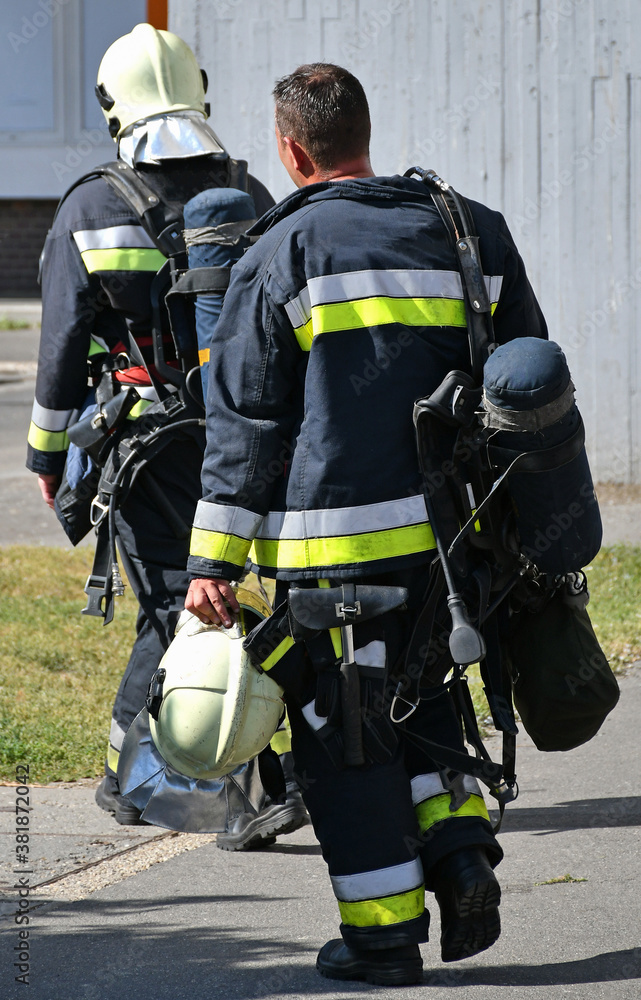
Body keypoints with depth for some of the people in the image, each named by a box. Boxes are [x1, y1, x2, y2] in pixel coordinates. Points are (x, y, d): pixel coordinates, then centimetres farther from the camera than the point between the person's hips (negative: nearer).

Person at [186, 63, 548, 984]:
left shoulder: (282, 253, -5)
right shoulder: (470, 234, 9)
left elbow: (245, 420, -5)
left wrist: (215, 561, -3)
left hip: (335, 541, -5)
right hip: (449, 529, 5)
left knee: (343, 733, 5)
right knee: (420, 696, 24)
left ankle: (383, 934, 7)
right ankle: (459, 849, 5)